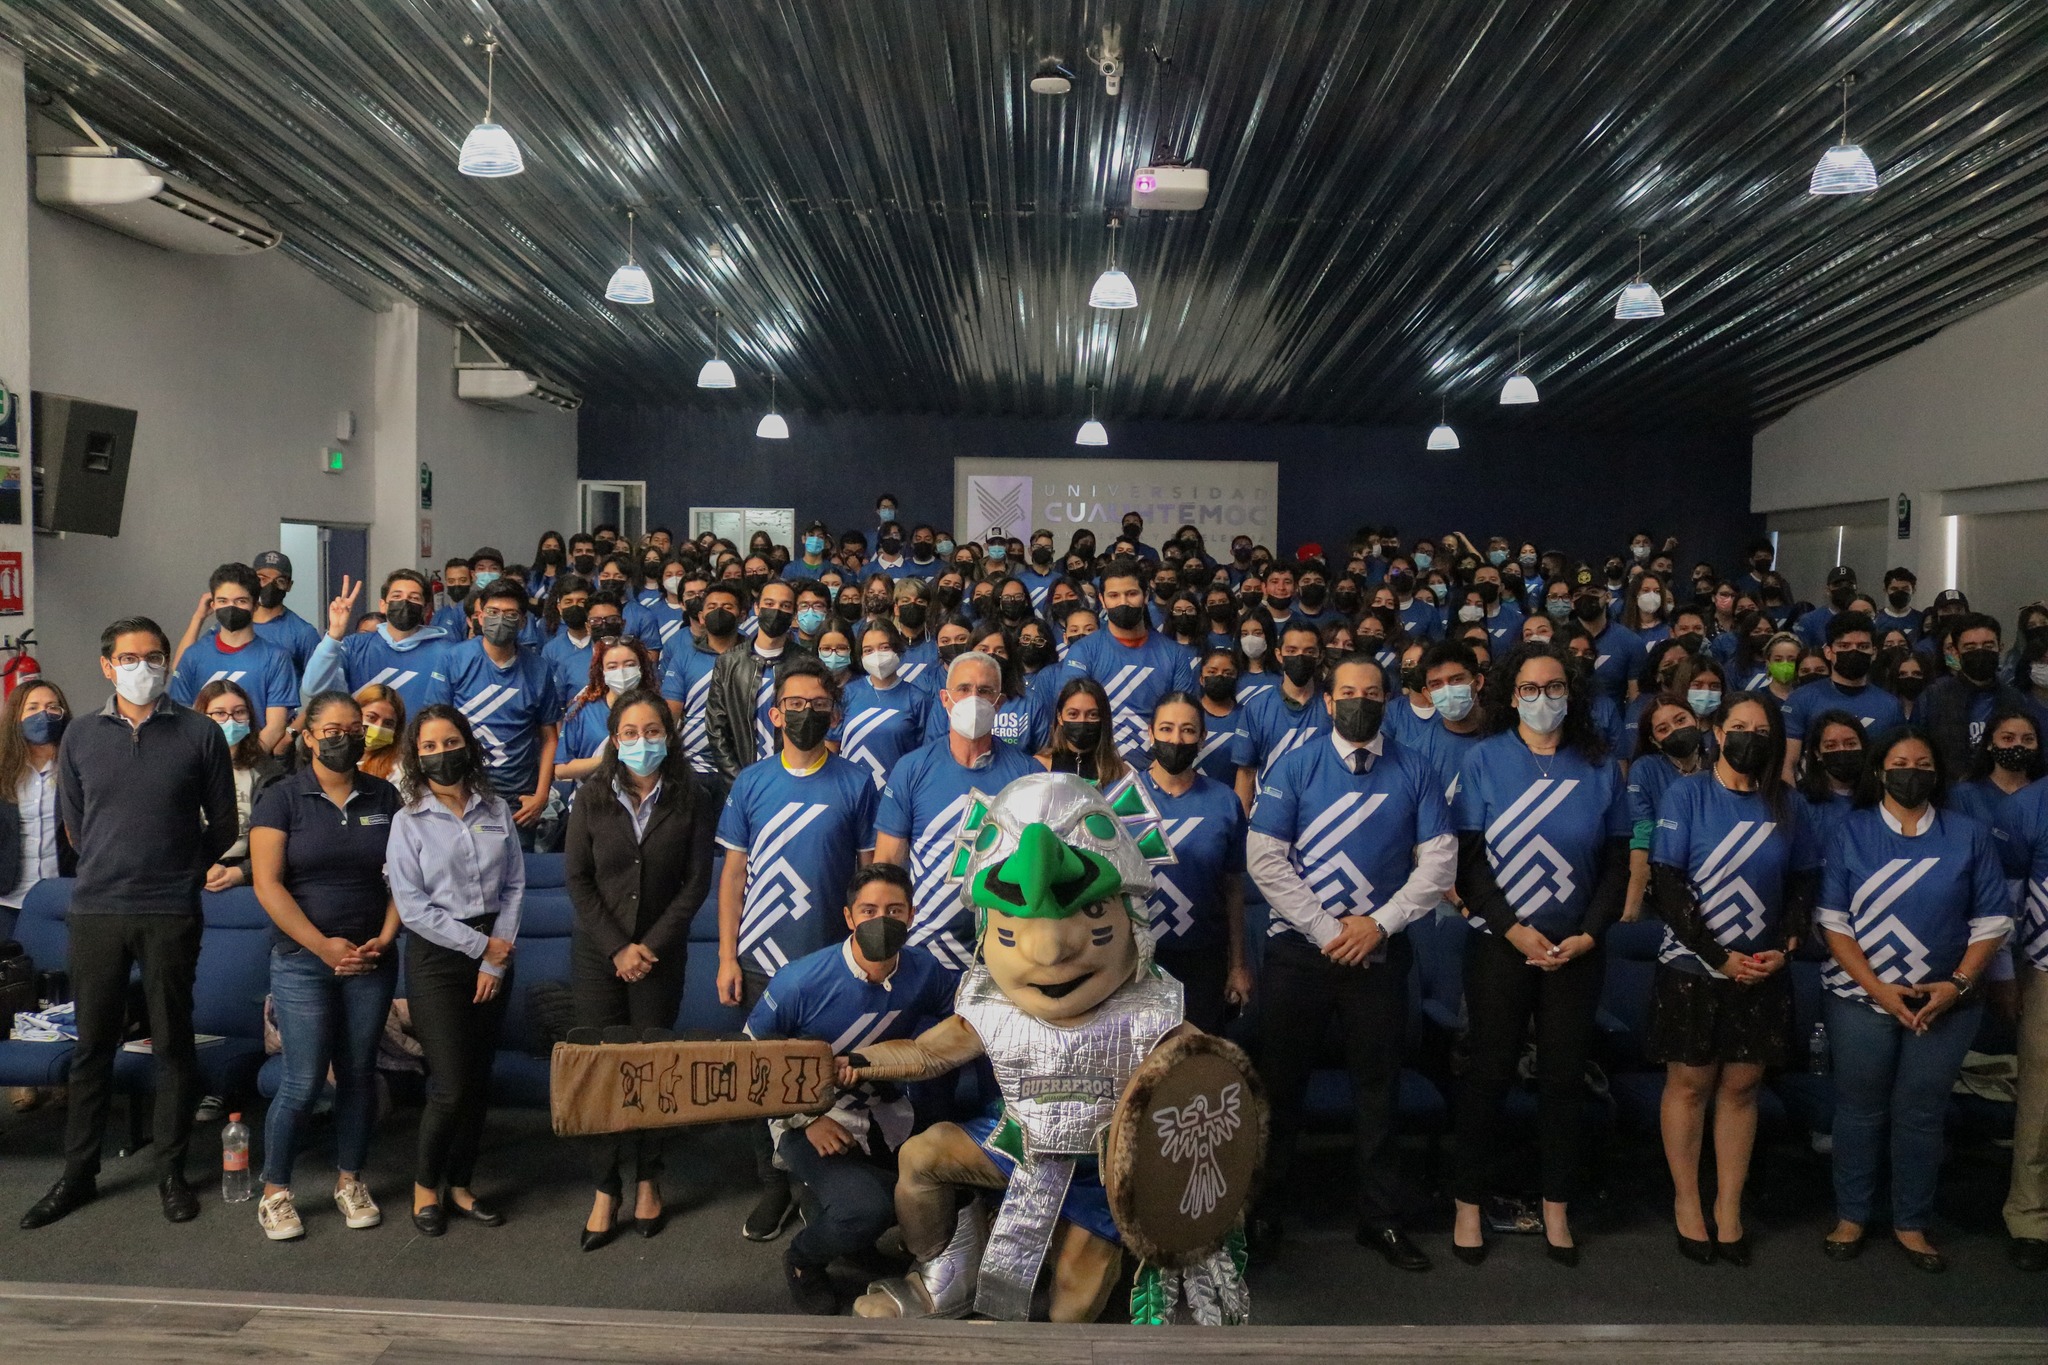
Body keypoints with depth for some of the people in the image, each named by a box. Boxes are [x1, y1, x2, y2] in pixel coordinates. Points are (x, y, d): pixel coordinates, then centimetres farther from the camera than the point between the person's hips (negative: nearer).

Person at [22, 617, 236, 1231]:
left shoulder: (200, 734, -1)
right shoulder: (80, 736, 6)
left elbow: (224, 826, 5)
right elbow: (74, 823, 16)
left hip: (171, 913, -2)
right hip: (94, 909, 2)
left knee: (173, 1043, 6)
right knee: (92, 1045, 10)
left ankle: (171, 1171, 18)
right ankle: (78, 1173, 23)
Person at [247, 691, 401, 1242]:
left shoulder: (385, 798, 6)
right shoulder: (282, 799, -3)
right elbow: (267, 884, -10)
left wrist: (385, 938, -7)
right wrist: (324, 946, -15)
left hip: (371, 962, 3)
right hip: (303, 962, -3)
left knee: (358, 1074, 9)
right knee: (302, 1083, -3)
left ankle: (349, 1181, 24)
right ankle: (275, 1192, 14)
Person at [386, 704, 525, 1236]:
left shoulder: (497, 811, 4)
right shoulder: (409, 822, -4)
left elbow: (514, 884, 3)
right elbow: (412, 907, -9)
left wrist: (498, 958, -5)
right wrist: (479, 944, -11)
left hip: (494, 955, 3)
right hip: (437, 958, -3)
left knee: (479, 1081, 10)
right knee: (451, 1086, -5)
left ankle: (460, 1185, 26)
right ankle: (425, 1184, 19)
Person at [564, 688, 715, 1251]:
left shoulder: (690, 802, -2)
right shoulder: (591, 799, 1)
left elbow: (696, 883, -3)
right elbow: (578, 880, -2)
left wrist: (651, 945, -10)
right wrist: (617, 948, -9)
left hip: (661, 955, 0)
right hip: (597, 954, 1)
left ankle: (648, 1180, 20)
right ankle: (605, 1190, 10)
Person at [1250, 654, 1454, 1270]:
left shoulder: (1414, 771, 2)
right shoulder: (1294, 766, -2)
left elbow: (1438, 861, -1)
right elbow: (1264, 857, -8)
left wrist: (1378, 923, -12)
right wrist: (1326, 930, -13)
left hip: (1380, 953, 1)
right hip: (1300, 950, -1)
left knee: (1377, 1084, 11)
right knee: (1279, 1080, 8)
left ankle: (1380, 1216, 25)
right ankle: (1256, 1207, 23)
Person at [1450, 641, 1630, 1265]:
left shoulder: (1600, 767, 4)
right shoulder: (1485, 760, -3)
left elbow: (1617, 863, 6)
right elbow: (1467, 858, -6)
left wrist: (1589, 934, -7)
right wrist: (1514, 929, -14)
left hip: (1576, 950, 2)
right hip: (1500, 945, -2)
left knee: (1564, 1076, 9)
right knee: (1489, 1072, 4)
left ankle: (1556, 1206, 23)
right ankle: (1468, 1202, 17)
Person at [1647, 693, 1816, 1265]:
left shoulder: (1784, 806, 4)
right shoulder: (1686, 795, -7)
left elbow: (1804, 885, 9)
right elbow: (1667, 886, -11)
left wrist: (1783, 948, -7)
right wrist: (1720, 958, -13)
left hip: (1763, 974, 3)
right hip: (1692, 967, -3)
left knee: (1741, 1086, 9)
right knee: (1689, 1083, 6)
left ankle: (1729, 1209, 21)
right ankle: (1687, 1201, 21)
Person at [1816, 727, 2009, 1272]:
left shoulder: (1970, 835, 3)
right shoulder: (1851, 831, 0)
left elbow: (1991, 922, 2)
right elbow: (1833, 921, -4)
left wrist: (1958, 984, -12)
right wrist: (1879, 988, -13)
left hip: (1945, 1004, 1)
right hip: (1861, 1000, -1)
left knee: (1920, 1114, 7)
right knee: (1859, 1110, 7)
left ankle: (1911, 1223, 21)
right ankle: (1851, 1216, 20)